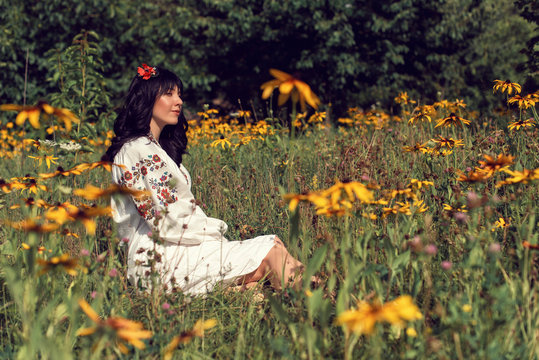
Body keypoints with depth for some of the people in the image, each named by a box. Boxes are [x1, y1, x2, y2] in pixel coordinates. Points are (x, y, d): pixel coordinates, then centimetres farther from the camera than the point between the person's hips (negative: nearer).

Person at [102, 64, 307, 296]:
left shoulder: (158, 148, 19)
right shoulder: (139, 151, -13)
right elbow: (166, 222, -18)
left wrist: (211, 227, 3)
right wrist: (213, 229, -8)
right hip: (163, 261, -9)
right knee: (271, 249, -14)